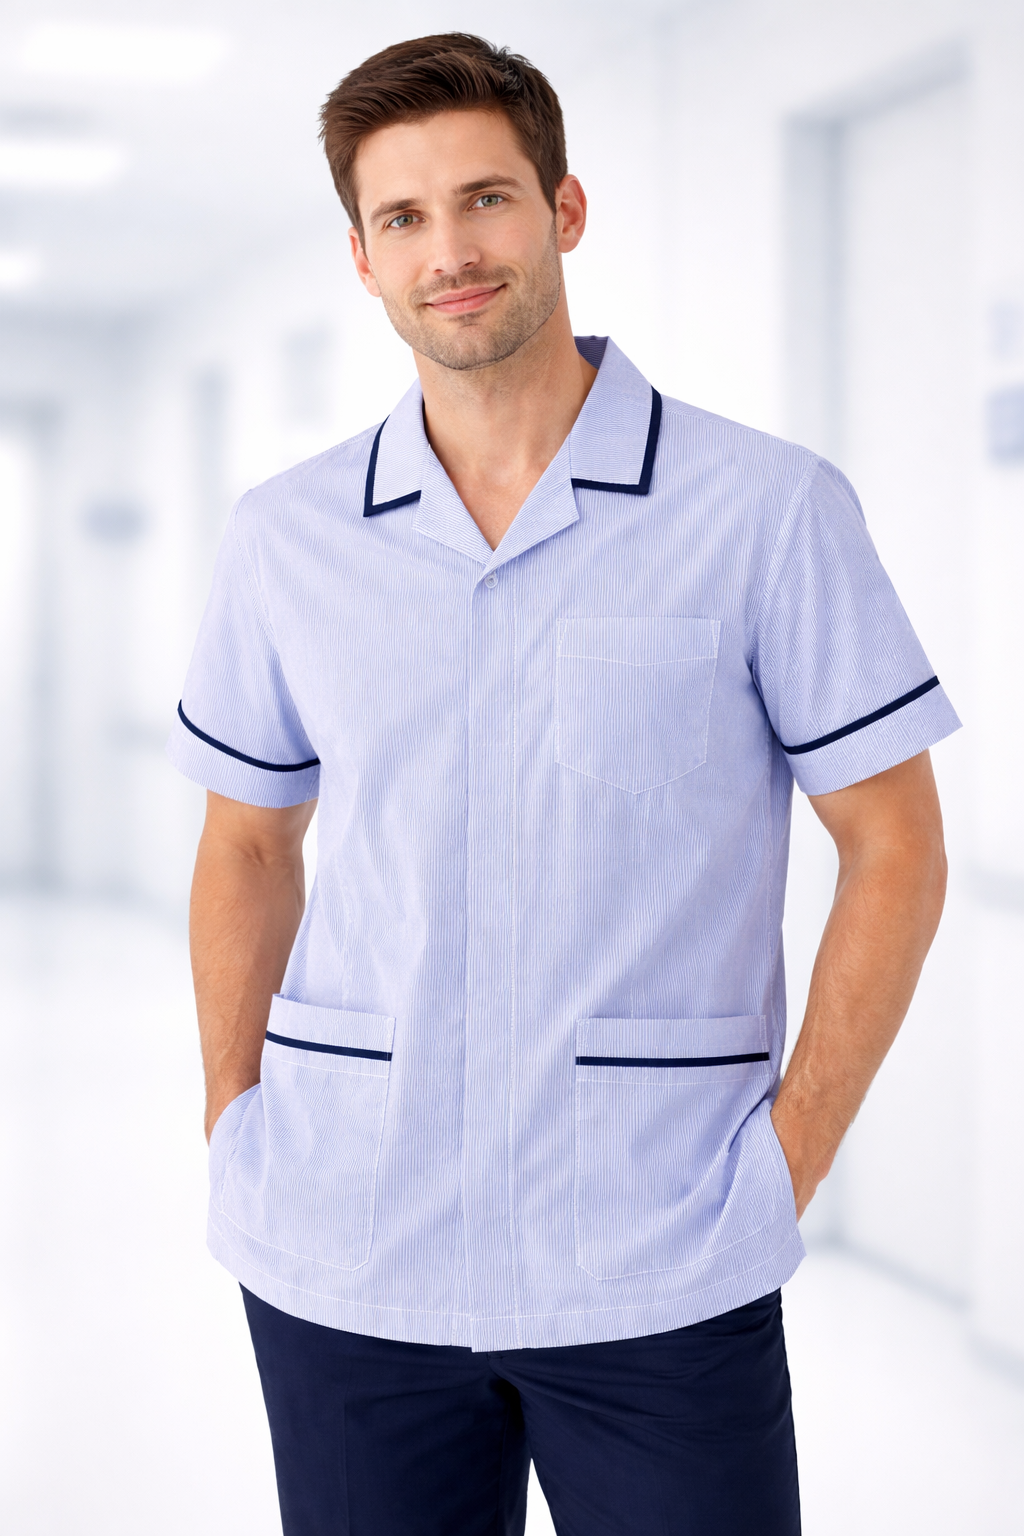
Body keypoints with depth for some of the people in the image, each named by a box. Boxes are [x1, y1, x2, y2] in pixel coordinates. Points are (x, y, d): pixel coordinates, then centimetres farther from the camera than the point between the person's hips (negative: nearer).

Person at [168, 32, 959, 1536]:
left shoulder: (771, 511, -4)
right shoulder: (283, 540, 5)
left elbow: (895, 850, -1)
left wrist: (784, 1169, -5)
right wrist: (234, 1129, 7)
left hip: (660, 1279, -2)